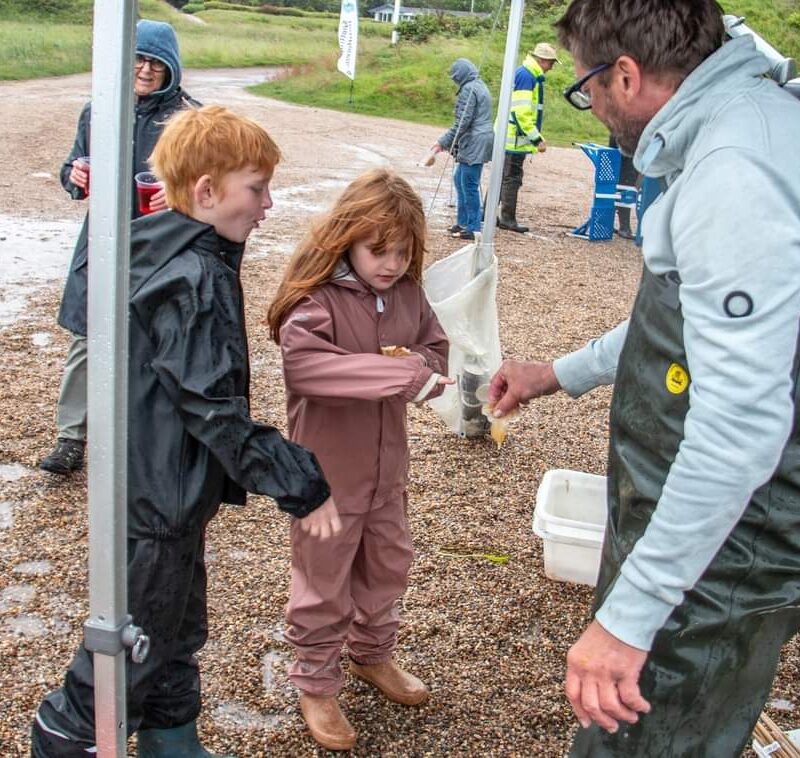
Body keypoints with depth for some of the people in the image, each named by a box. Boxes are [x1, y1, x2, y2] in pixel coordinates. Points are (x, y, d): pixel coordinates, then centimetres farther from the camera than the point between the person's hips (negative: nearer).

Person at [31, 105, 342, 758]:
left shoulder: (166, 253, 5)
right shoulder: (194, 280, -25)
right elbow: (215, 410, -27)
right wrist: (301, 488, -23)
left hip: (165, 487, 10)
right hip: (158, 498, -10)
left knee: (179, 629, 23)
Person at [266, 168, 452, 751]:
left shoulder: (408, 294, -2)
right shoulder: (317, 299, -22)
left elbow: (436, 348, 9)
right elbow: (302, 363, -39)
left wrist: (419, 365, -17)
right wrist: (401, 372, -40)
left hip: (387, 468, 6)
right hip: (328, 473, -6)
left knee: (387, 569, 24)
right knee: (323, 584, 11)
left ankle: (373, 654, 48)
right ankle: (316, 686, 32)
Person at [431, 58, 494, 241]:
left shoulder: (469, 89, -13)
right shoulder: (481, 86, 18)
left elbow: (462, 122, -17)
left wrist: (444, 142, -12)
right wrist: (446, 140, 20)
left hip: (474, 144, -10)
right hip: (480, 142, 10)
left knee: (469, 185, -6)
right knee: (460, 179, 18)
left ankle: (473, 228, -2)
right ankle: (463, 222, 23)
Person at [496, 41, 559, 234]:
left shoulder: (528, 75, 16)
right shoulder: (525, 75, -16)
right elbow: (521, 113, -22)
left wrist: (536, 137, 19)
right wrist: (537, 139, -19)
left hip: (509, 138, 10)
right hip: (515, 138, -10)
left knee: (502, 176, 14)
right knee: (512, 178, -3)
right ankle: (507, 218, 3)